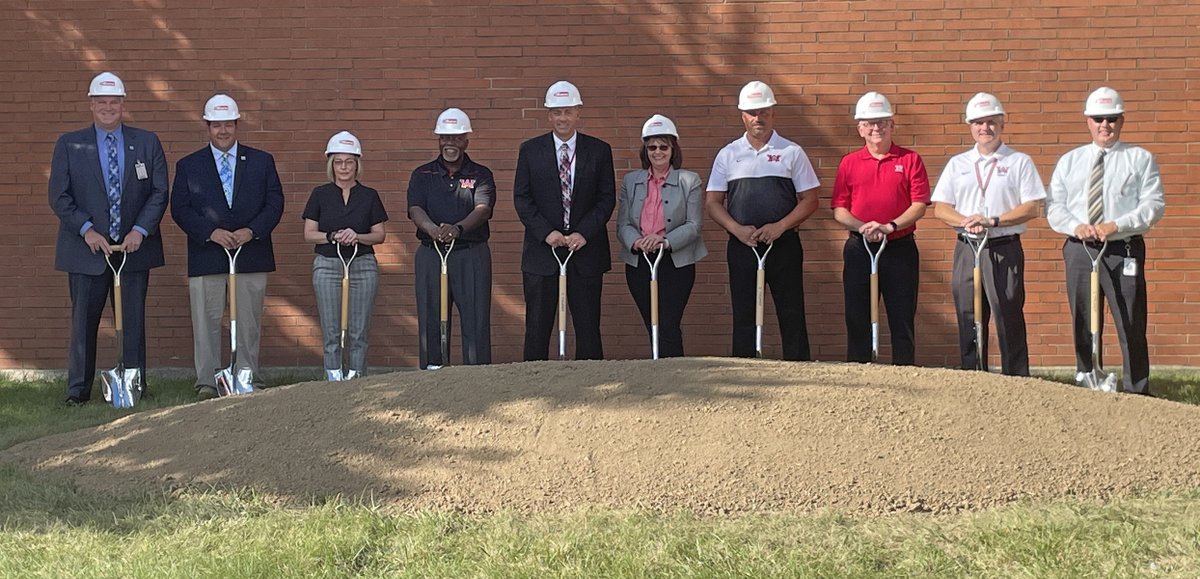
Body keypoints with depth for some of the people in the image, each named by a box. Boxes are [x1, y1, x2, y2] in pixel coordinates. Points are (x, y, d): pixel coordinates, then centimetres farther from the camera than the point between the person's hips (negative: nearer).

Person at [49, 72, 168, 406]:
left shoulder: (147, 143, 7)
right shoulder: (69, 145, 5)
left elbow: (160, 192, 2)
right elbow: (59, 196, 0)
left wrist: (140, 230, -11)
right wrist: (86, 229, -13)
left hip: (134, 247, 1)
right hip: (87, 249, -1)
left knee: (134, 321, 5)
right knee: (83, 320, 2)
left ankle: (135, 387, 11)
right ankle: (78, 389, 10)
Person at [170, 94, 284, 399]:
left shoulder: (261, 162, 10)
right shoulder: (188, 166, 8)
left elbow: (275, 203, 5)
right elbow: (180, 209, 1)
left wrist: (252, 230, -11)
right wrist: (211, 232, -13)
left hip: (251, 254, 1)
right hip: (206, 257, -1)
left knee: (249, 322, 5)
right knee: (206, 322, -1)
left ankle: (249, 379, 13)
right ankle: (206, 382, 3)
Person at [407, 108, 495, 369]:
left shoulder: (481, 175, 8)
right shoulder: (423, 175, 11)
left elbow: (483, 209, -10)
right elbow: (415, 209, -6)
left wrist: (457, 228, -31)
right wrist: (431, 228, -30)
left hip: (472, 254, -1)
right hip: (430, 254, 1)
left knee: (476, 322, -4)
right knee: (430, 322, 2)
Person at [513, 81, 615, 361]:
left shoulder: (599, 151, 5)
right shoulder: (530, 150, 5)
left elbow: (607, 198, 2)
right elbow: (521, 198, 2)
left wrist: (584, 233, -11)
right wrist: (546, 232, -11)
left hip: (586, 249, 0)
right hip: (542, 251, 0)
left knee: (588, 327, 3)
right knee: (537, 327, 1)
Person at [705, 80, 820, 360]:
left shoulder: (792, 152, 4)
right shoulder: (728, 155, 8)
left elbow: (809, 200, 2)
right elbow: (713, 202, 7)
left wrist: (779, 227, -12)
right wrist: (738, 229, -9)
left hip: (784, 244, -1)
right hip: (741, 245, 1)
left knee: (792, 315, 0)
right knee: (743, 316, 3)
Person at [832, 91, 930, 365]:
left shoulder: (910, 160, 3)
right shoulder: (849, 163, 8)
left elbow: (919, 205, -3)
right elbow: (838, 209, 4)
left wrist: (891, 226, -17)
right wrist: (863, 227, -14)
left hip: (900, 248, -1)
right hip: (859, 248, 2)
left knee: (903, 320, 1)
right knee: (857, 319, 3)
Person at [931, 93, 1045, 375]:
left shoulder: (1020, 162, 7)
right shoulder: (957, 164, 16)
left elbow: (1032, 208, -1)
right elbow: (940, 208, 10)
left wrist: (992, 220, -12)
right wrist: (966, 222, -10)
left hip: (1005, 249, -3)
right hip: (966, 249, 3)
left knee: (1009, 318, -5)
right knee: (968, 320, 4)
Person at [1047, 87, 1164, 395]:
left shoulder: (1140, 159, 4)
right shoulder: (1069, 161, 14)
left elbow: (1153, 205, -4)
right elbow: (1053, 206, 9)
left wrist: (1116, 226, -17)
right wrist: (1076, 226, -11)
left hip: (1124, 252, -3)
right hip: (1080, 251, 3)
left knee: (1131, 326, -4)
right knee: (1083, 326, 9)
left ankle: (1136, 393, 4)